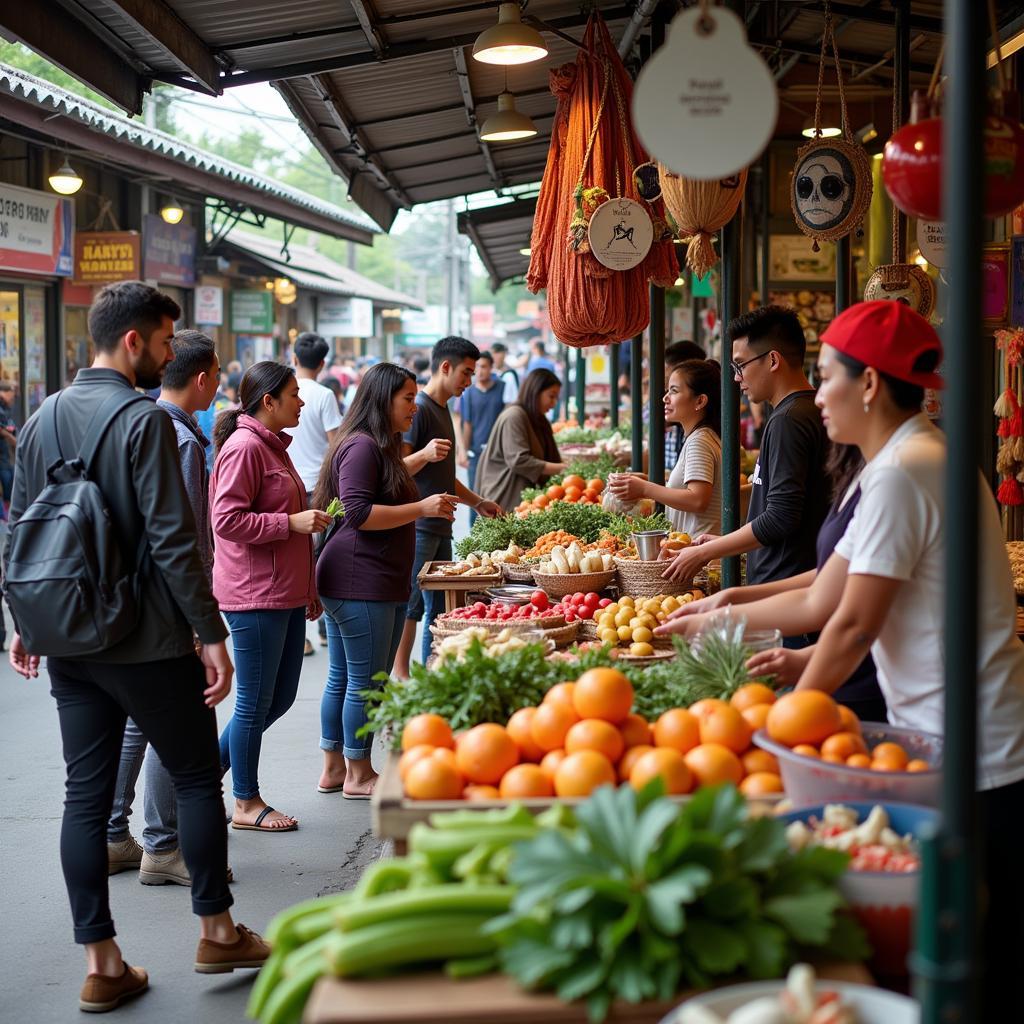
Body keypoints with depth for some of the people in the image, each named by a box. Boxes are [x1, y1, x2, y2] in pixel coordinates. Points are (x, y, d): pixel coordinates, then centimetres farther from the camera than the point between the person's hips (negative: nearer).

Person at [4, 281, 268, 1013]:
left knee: (86, 794, 8)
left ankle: (102, 964, 13)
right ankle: (217, 931, 21)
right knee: (198, 777, 10)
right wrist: (211, 635, -15)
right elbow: (173, 541, -19)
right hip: (147, 643, -7)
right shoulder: (145, 421, -14)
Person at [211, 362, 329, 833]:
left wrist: (308, 589, 25)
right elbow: (227, 520, -21)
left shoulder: (272, 446, 18)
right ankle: (247, 804, 14)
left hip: (285, 594, 10)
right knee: (256, 702, 1)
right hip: (254, 595, -10)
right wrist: (292, 522, -20)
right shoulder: (244, 447, -13)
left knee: (280, 697, 13)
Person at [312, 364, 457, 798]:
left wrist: (430, 509, 25)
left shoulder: (382, 448, 20)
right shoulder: (361, 447, -13)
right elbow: (358, 513, -21)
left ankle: (333, 769, 23)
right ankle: (358, 775, 8)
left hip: (380, 584, 11)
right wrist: (421, 508, -21)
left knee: (343, 679, 15)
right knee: (364, 682, -2)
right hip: (360, 584, -11)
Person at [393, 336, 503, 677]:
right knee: (411, 605, -9)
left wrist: (478, 503, 26)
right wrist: (424, 455, -35)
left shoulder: (442, 409, 20)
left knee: (440, 608, 12)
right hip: (418, 526, -10)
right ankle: (400, 676, -6)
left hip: (440, 526, 10)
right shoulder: (419, 409, -11)